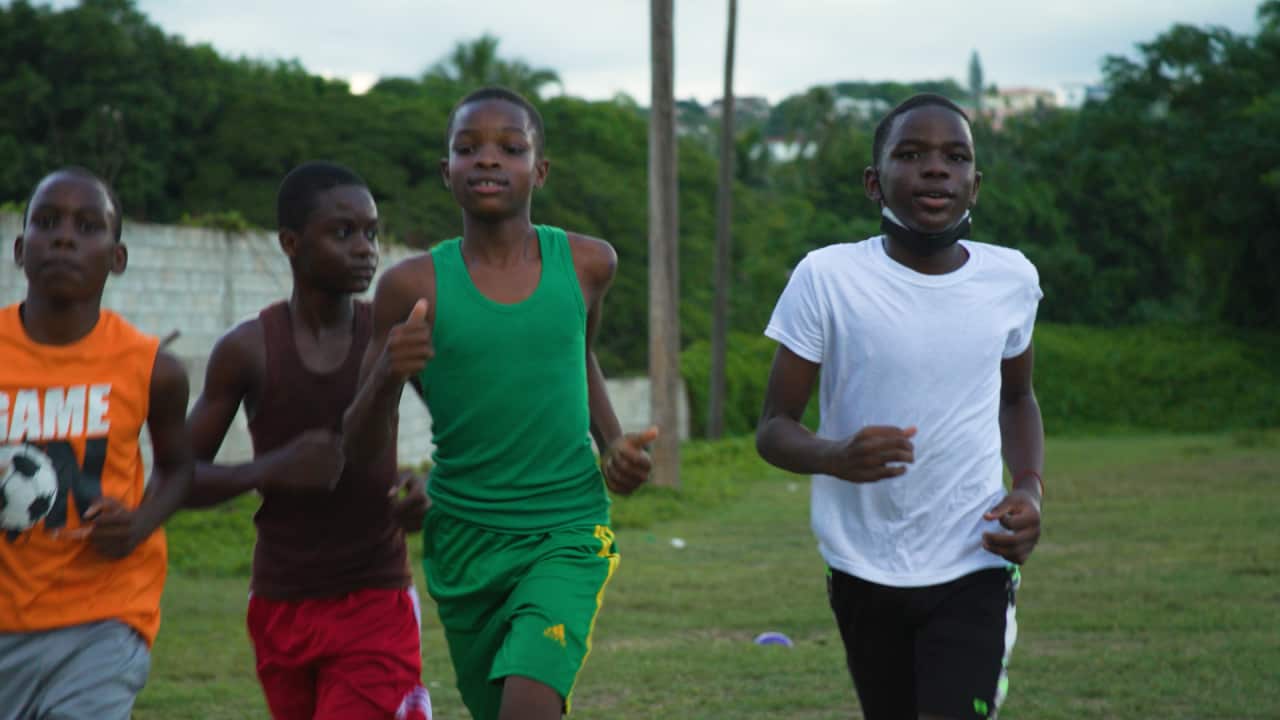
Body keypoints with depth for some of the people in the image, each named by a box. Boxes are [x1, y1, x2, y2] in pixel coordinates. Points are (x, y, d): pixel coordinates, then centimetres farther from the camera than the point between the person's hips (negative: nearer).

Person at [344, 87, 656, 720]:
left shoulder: (586, 264, -3)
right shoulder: (415, 286, -8)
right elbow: (359, 449, -3)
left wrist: (614, 441, 4)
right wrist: (389, 377, -24)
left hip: (568, 531, -1)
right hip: (463, 536, 1)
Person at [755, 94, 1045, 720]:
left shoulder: (1011, 279, 0)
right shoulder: (826, 277, -10)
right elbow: (773, 429, -7)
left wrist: (1030, 486, 0)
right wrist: (834, 456, -29)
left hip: (973, 567, 0)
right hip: (863, 570, 0)